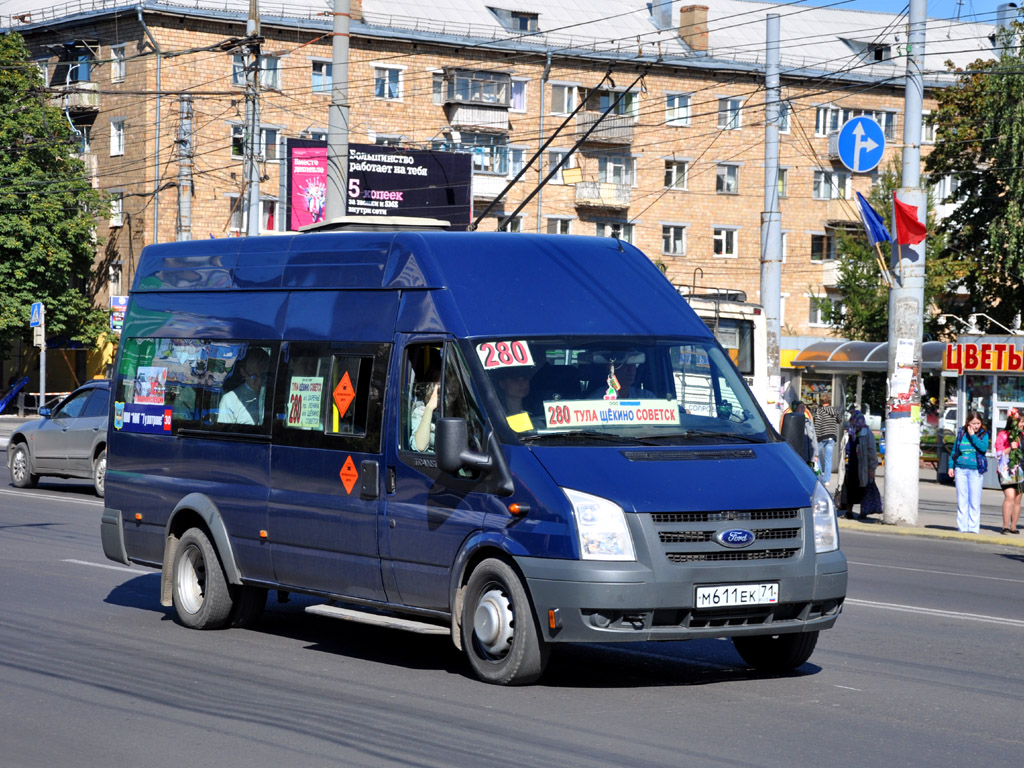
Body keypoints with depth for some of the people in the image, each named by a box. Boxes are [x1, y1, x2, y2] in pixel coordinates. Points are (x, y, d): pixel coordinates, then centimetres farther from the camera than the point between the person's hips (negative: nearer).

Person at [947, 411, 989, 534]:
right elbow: (954, 450, 15)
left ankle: (973, 527, 0)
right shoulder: (961, 433, 8)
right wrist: (951, 466, 10)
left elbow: (983, 447, -15)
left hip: (975, 471, -2)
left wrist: (972, 436, -12)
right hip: (960, 469, 2)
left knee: (974, 501, -4)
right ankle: (962, 527, 7)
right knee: (962, 500, 3)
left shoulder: (983, 434, 3)